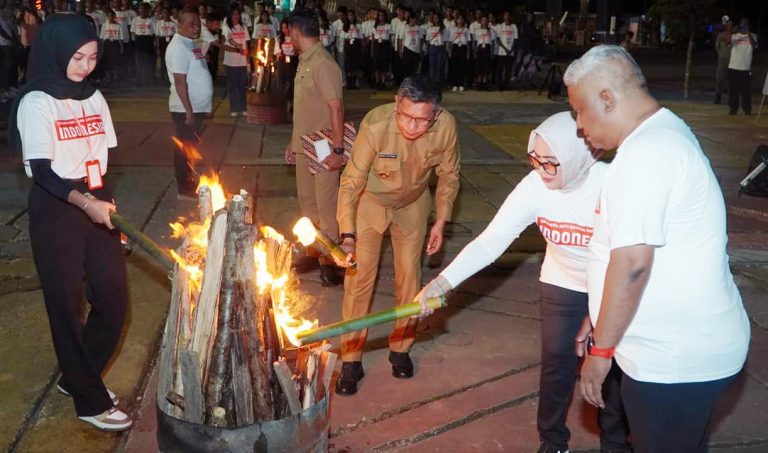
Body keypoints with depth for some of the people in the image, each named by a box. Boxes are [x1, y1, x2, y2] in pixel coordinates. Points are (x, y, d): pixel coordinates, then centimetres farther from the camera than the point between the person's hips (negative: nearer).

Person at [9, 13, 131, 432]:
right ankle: (90, 400, 18)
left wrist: (105, 202, 7)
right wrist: (82, 202, -32)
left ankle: (77, 376, 31)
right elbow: (41, 172, -17)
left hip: (96, 206, 6)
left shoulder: (93, 97, 8)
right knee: (68, 305, 4)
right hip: (56, 211, -6)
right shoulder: (37, 102, -10)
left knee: (113, 297, 9)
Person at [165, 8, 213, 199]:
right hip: (186, 109, -9)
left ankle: (189, 183, 29)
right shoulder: (179, 47, -17)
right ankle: (185, 189, 10)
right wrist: (189, 111, -22)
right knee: (184, 149, 1)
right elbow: (180, 81, -21)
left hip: (197, 107, 9)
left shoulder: (191, 44, 13)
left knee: (191, 148, 18)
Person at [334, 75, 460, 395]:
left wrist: (441, 221, -10)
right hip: (371, 202, -2)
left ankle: (401, 348, 30)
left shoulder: (446, 126, -28)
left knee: (410, 276, 8)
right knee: (359, 277, -3)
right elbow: (352, 181, -30)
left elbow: (449, 176, -9)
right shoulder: (375, 125, -37)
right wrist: (347, 234, -39)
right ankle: (351, 360, 10)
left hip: (413, 204, 2)